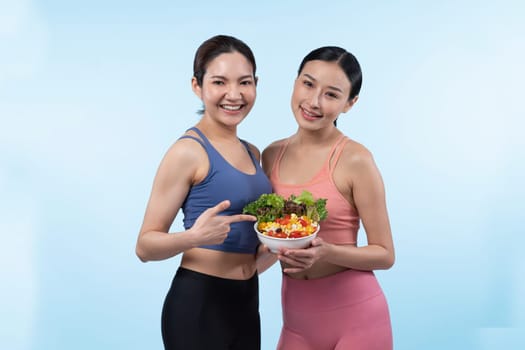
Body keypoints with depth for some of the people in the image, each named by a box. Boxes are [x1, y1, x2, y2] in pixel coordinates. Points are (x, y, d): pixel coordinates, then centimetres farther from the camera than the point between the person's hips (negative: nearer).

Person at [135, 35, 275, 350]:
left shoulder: (253, 153, 9)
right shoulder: (189, 151, -12)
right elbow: (146, 245, -13)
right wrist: (195, 237, -31)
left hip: (247, 301, 7)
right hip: (199, 303, -7)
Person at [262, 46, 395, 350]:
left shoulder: (355, 159, -14)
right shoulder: (271, 156, 1)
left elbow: (385, 254, -8)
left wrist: (326, 253, -23)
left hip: (354, 314, -4)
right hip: (297, 316, 4)